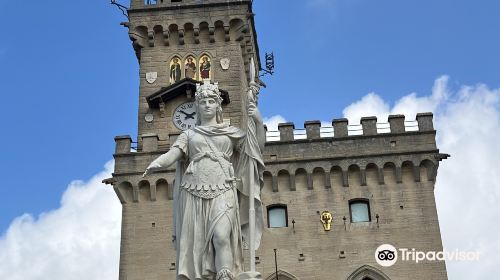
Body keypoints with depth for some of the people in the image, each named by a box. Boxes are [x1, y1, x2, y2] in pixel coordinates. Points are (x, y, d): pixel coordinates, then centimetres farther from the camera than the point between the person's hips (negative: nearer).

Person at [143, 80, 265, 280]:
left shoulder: (231, 132, 20)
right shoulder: (189, 134, 21)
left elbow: (258, 146, 13)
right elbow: (171, 155, 7)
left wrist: (258, 121, -1)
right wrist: (156, 163, -15)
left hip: (222, 190, -2)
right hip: (194, 192, 2)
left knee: (221, 236, -23)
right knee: (194, 243, -5)